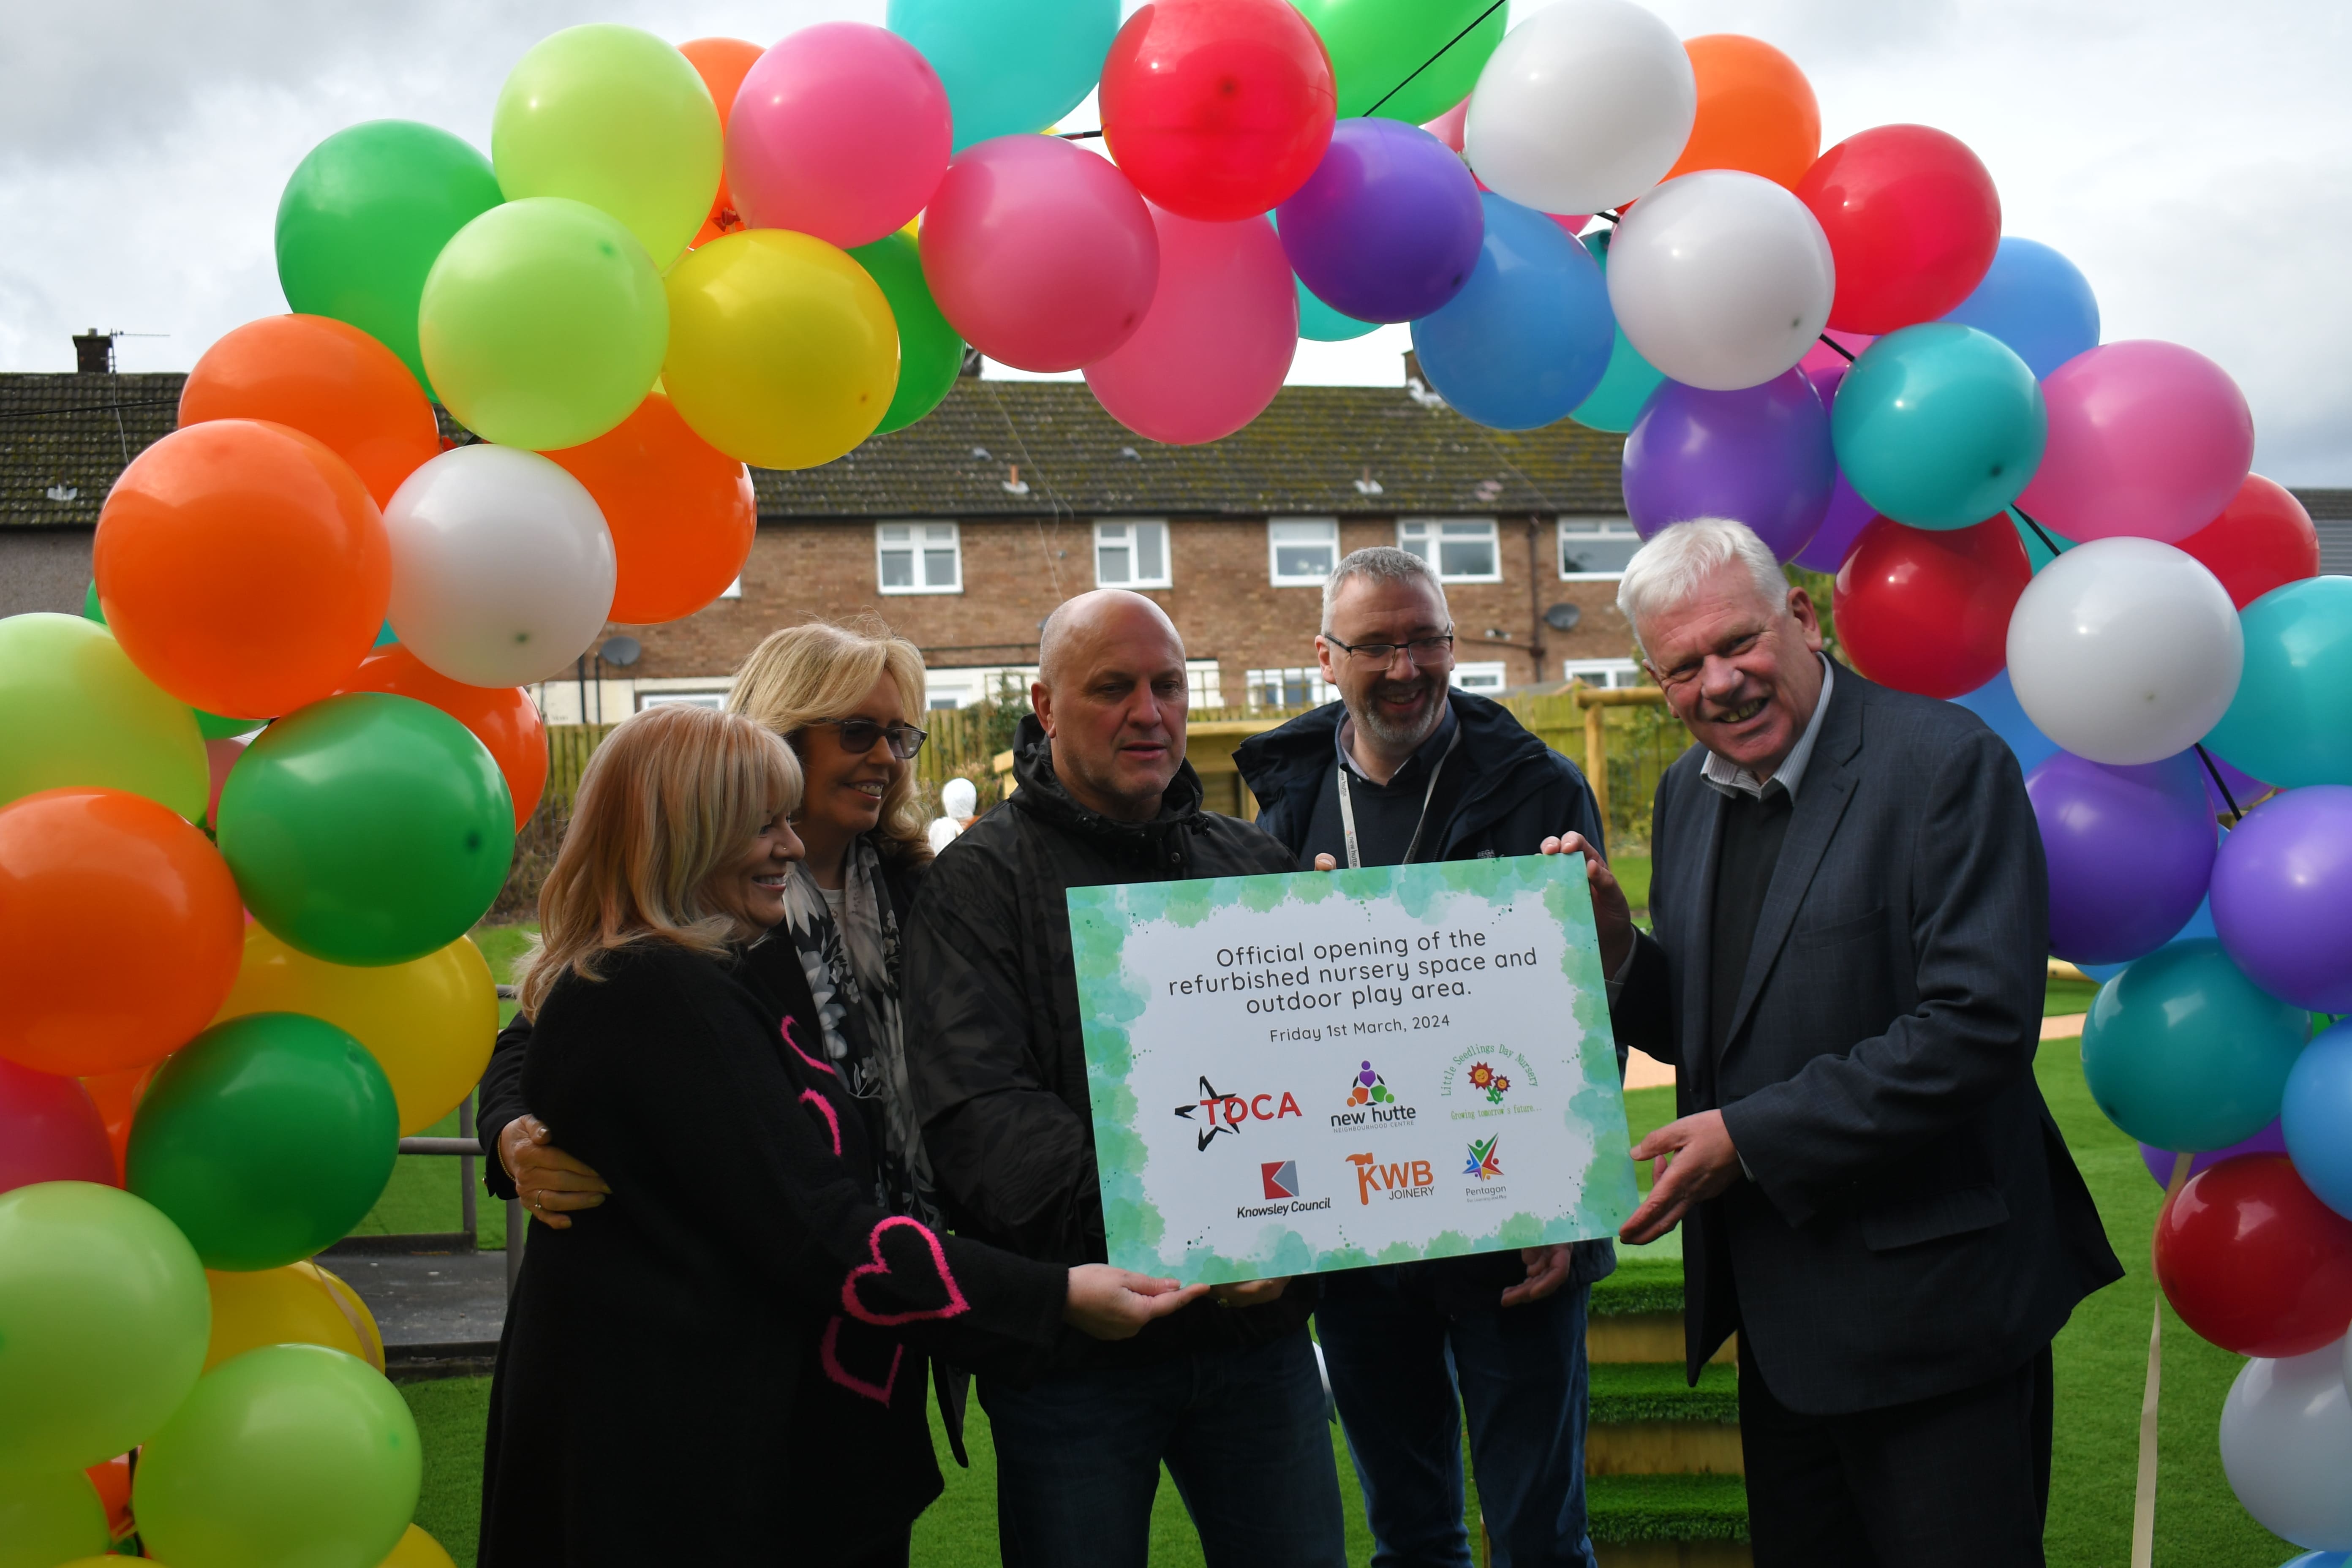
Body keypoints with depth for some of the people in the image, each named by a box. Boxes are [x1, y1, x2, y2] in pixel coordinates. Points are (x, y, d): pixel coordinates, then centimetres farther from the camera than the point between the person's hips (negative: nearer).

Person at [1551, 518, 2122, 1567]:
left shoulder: (1946, 763, -14)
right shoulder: (1688, 794, 9)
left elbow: (1979, 1027, -22)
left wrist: (1752, 1136, -20)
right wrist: (1613, 948, -6)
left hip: (1925, 1310, -7)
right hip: (1777, 1308, 7)